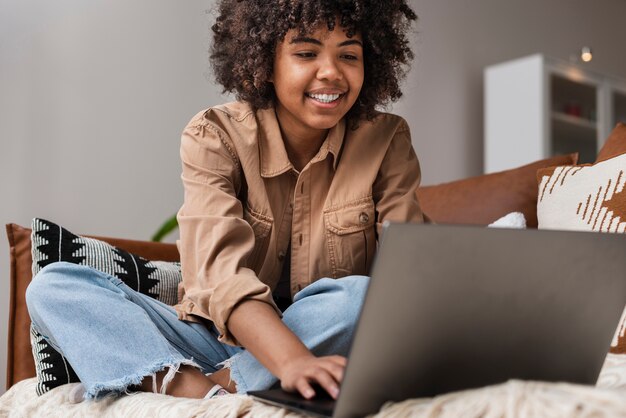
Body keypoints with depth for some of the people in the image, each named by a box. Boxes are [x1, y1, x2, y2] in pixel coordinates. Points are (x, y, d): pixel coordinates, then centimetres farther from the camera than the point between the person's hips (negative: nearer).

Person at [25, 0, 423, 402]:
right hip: (219, 337, 1)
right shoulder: (214, 136, -9)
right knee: (52, 285, -15)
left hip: (329, 340, 0)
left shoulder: (387, 141, -3)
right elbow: (222, 271, -24)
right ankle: (195, 389, -36)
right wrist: (292, 359, -42)